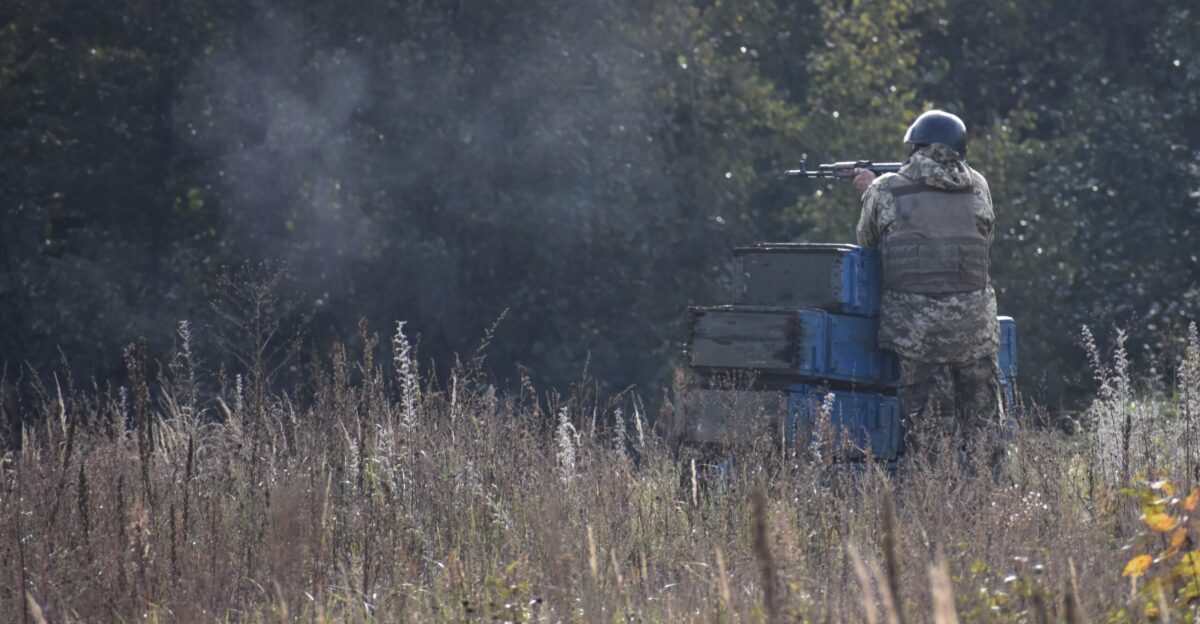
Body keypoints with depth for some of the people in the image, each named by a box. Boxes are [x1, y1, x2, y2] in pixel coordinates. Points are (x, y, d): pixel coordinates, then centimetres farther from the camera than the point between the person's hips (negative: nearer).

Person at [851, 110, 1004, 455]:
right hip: (974, 324, 2)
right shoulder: (977, 187, 7)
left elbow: (867, 242, 16)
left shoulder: (886, 191, 1)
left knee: (928, 428, 1)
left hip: (914, 328, -2)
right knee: (983, 426, 10)